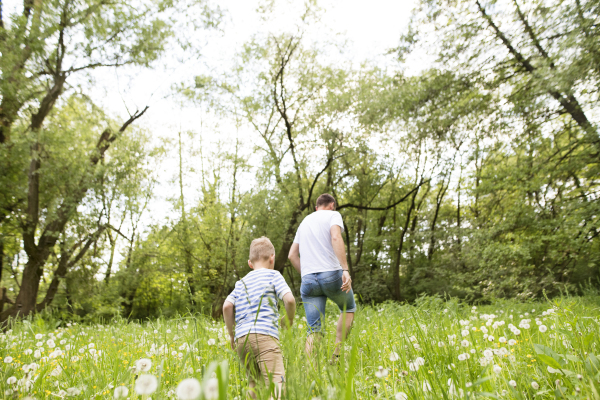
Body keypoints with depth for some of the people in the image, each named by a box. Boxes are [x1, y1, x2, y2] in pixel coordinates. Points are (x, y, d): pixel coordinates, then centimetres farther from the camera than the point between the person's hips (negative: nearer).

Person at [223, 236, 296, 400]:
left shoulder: (241, 282, 23)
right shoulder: (273, 276, 9)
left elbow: (227, 306, 9)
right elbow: (289, 299, -5)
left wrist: (231, 334, 18)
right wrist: (289, 319, 13)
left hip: (241, 338, 6)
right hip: (264, 335, -5)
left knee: (255, 383, 16)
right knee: (276, 382, -16)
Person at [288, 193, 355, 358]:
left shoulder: (304, 221, 24)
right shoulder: (333, 215, 6)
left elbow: (292, 255, 21)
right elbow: (336, 238, -16)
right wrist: (345, 270, -23)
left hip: (308, 279, 4)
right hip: (331, 274, -4)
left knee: (313, 330, 3)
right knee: (349, 308, 23)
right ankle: (336, 353, 13)